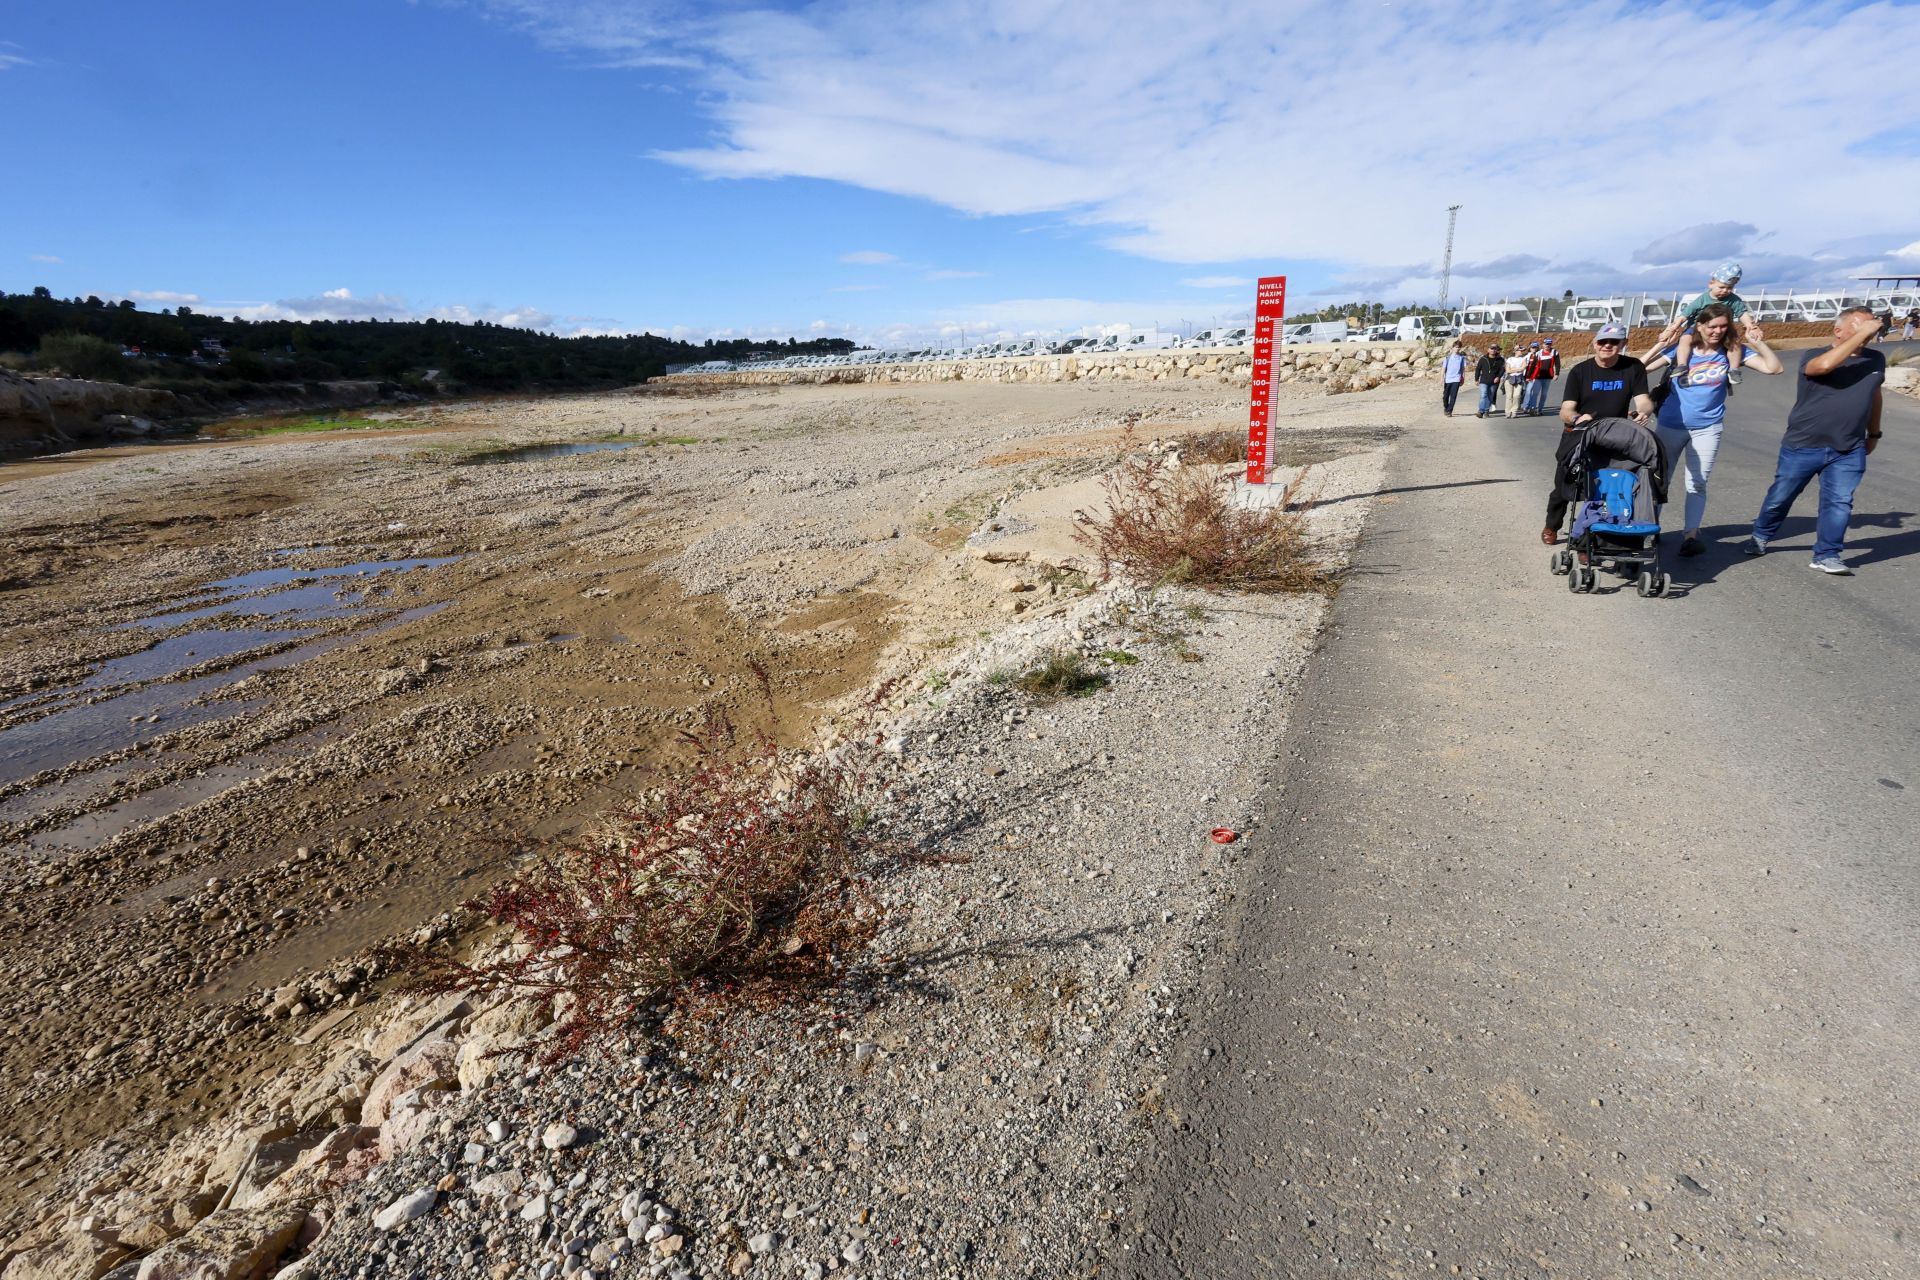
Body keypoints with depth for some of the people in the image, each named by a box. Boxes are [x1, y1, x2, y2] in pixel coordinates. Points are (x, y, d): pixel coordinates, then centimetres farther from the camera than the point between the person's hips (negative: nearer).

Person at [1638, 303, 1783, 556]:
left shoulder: (1733, 351, -1)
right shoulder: (1682, 349, -4)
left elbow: (1773, 367, -6)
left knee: (1697, 483, -2)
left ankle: (1691, 535, -2)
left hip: (1707, 428, 0)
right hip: (1671, 424, 0)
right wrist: (1661, 344, -18)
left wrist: (1758, 341, -14)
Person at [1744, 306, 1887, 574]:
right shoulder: (1813, 357, -7)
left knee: (1840, 502, -2)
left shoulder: (1876, 360, 8)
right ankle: (1761, 536, 29)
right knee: (1779, 498, 8)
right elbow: (1825, 365, -32)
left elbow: (1874, 395, 22)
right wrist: (1861, 333, -27)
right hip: (1803, 446, -3)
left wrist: (1874, 433, 27)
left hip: (1849, 451, 4)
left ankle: (1826, 556, 4)